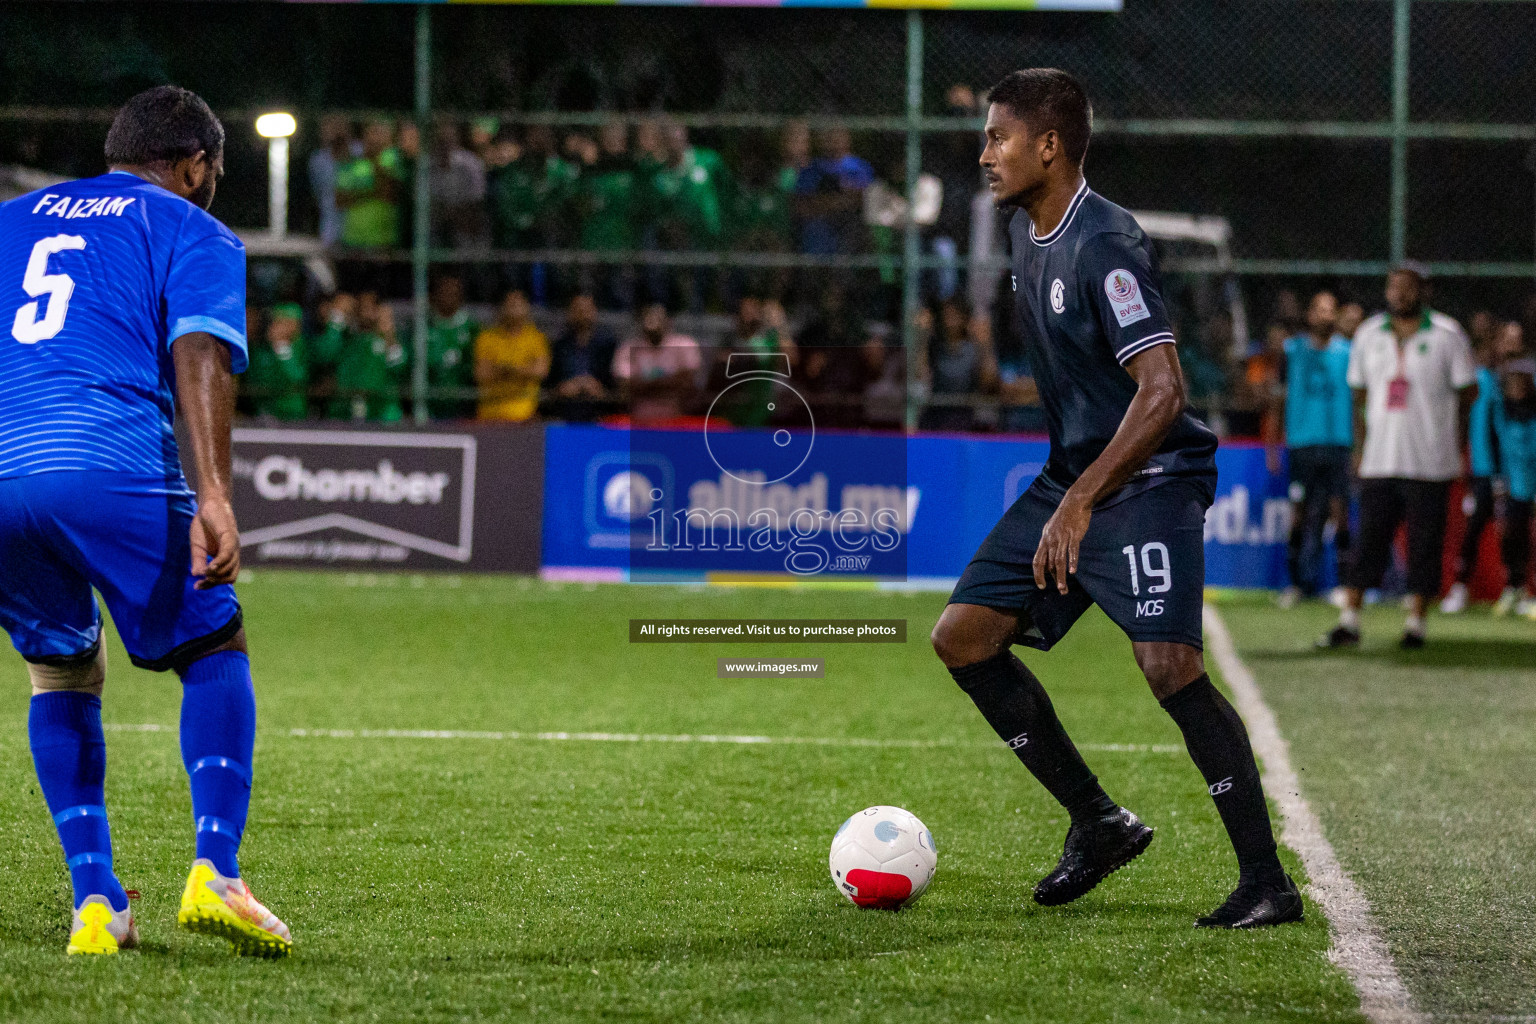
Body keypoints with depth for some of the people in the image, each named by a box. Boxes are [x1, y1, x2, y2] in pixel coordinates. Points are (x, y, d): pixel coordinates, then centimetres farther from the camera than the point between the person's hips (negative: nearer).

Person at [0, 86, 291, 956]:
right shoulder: (195, 233, 14)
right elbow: (200, 355, -3)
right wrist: (214, 497, -14)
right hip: (108, 467, -4)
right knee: (215, 648, 13)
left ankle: (97, 906, 11)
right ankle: (214, 876, -4)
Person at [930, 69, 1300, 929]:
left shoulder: (1105, 244, -20)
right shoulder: (1027, 230, 9)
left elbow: (1162, 389, -27)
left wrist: (1081, 503, -29)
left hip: (1147, 481, -10)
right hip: (1070, 478, 10)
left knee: (1169, 665, -23)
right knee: (964, 637, 3)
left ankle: (1268, 883, -15)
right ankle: (1100, 824, 13)